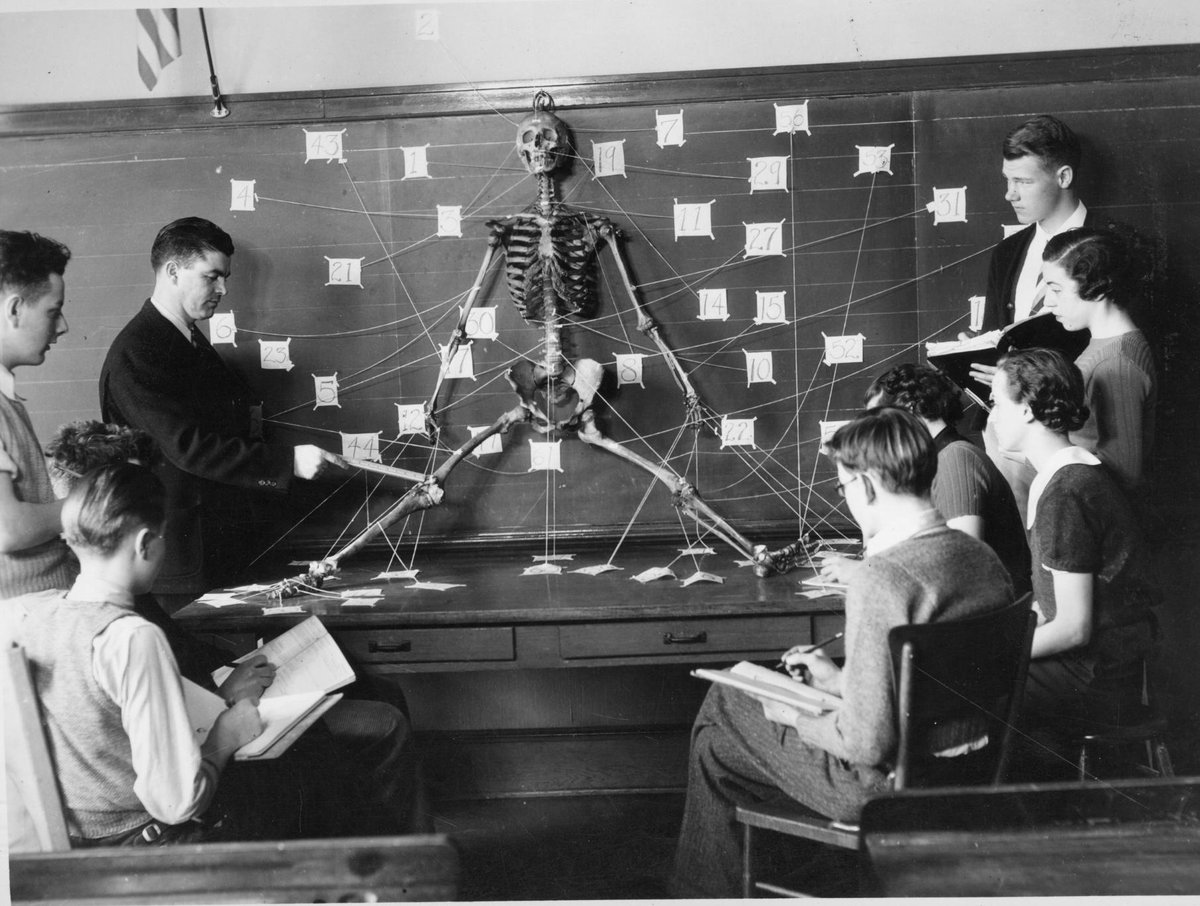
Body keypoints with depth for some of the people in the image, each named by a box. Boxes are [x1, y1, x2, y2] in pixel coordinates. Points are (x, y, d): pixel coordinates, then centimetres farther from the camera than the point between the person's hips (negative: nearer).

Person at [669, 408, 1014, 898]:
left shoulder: (880, 579, -28)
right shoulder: (985, 558, 0)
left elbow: (867, 742, -27)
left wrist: (795, 716, -8)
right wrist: (843, 681, 15)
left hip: (889, 784, -8)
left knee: (718, 732, 12)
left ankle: (702, 892, 33)